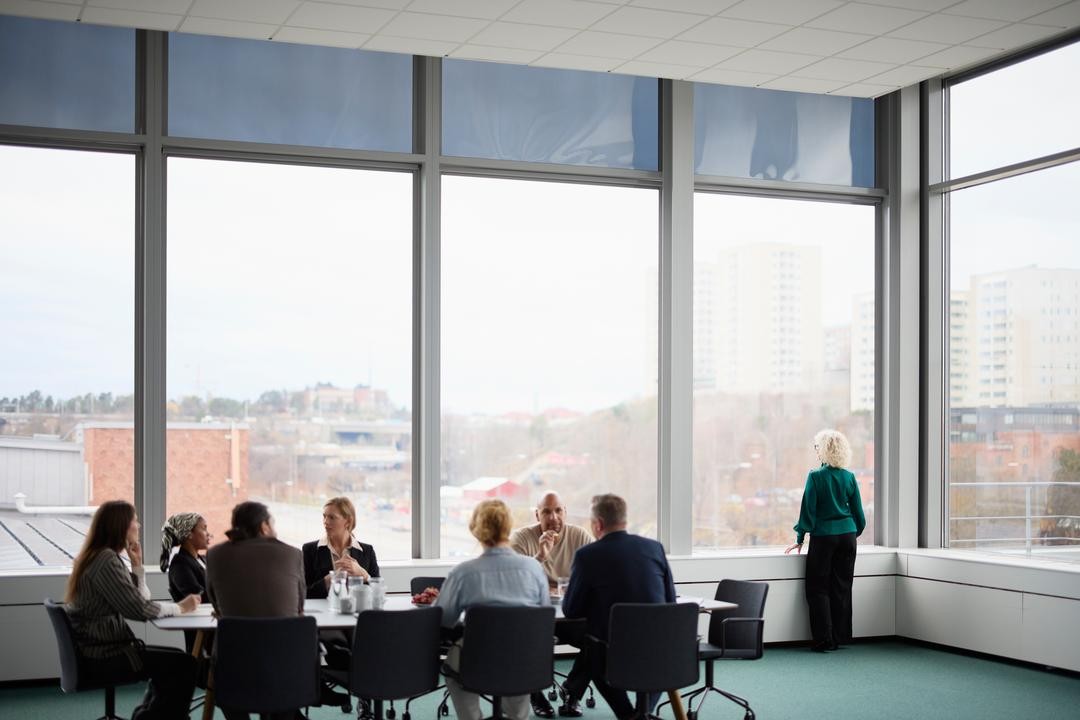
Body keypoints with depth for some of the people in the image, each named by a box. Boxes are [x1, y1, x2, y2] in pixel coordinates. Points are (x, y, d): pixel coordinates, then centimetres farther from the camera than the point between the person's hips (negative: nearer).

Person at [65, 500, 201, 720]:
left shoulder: (100, 557, 15)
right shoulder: (106, 560, -17)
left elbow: (141, 600, 13)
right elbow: (138, 609, -22)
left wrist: (137, 565, 3)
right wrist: (180, 607, -9)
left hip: (101, 650, 11)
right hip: (102, 657, -10)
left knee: (173, 661, 17)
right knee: (184, 665, -11)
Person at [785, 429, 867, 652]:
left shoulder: (816, 477, -11)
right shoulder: (849, 477, 2)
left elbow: (808, 510, -8)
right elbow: (858, 512, 8)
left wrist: (800, 539, 0)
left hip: (823, 536, -4)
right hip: (847, 535, 4)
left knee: (818, 588, 3)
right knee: (842, 587, 11)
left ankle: (824, 640, -2)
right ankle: (840, 638, 14)